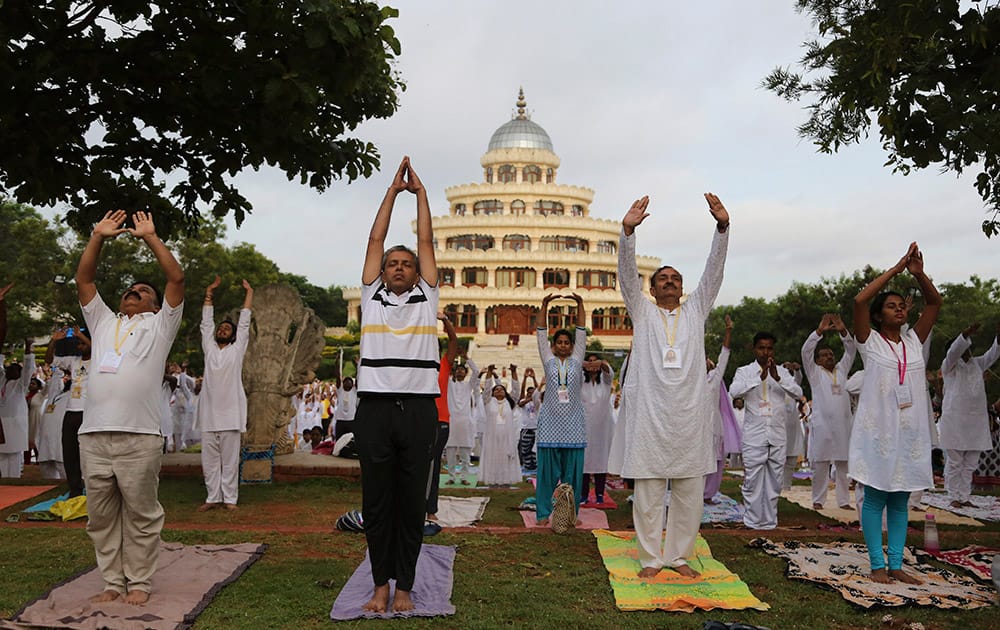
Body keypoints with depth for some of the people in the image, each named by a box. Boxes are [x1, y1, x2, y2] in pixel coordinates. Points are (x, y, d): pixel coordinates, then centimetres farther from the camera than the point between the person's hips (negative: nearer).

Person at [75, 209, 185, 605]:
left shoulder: (159, 326, 13)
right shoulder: (103, 322, 25)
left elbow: (177, 278, 4)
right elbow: (84, 281, 21)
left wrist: (150, 236, 6)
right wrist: (98, 237, 15)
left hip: (139, 438, -4)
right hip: (93, 436, 5)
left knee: (140, 515, 1)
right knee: (101, 516, 9)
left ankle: (139, 582, 11)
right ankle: (113, 581, 19)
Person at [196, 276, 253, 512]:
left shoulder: (237, 349, 8)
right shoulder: (209, 348, 15)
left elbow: (244, 323, 9)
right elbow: (206, 323, 16)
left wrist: (249, 292, 11)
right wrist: (209, 293, 15)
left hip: (231, 413, -3)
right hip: (208, 413, 3)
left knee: (230, 460, 0)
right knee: (209, 460, 6)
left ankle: (229, 498, 5)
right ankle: (213, 497, 13)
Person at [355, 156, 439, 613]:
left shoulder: (426, 296, 14)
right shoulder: (371, 295, 14)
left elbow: (426, 241, 13)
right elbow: (375, 240, 13)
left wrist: (420, 192, 18)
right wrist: (393, 189, 16)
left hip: (419, 408, 0)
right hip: (375, 407, 0)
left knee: (412, 503, 5)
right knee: (376, 502, 5)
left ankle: (404, 586, 14)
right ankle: (380, 584, 16)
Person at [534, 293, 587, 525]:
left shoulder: (576, 360, 11)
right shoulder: (549, 360, 9)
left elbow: (581, 332, 5)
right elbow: (541, 332, 4)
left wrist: (580, 305, -2)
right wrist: (545, 305, -5)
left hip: (573, 423, 1)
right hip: (550, 422, -1)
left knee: (573, 471, 2)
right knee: (547, 470, 0)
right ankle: (543, 513, 7)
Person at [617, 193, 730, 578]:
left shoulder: (696, 310, 15)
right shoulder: (643, 312, 11)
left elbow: (714, 271, 4)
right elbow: (627, 273, -2)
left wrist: (722, 227, -10)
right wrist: (628, 231, -17)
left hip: (690, 415, 2)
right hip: (650, 414, -2)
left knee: (690, 492, 6)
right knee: (648, 492, 2)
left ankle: (679, 556, 20)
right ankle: (650, 558, 14)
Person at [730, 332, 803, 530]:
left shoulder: (782, 371, 11)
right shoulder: (745, 371, 2)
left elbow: (798, 393, -4)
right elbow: (734, 391, -17)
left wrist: (778, 378, -19)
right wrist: (760, 378, -28)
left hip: (777, 434, 3)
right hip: (754, 434, -3)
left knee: (775, 479, 6)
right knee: (753, 479, -4)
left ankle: (770, 520, 15)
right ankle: (753, 521, 5)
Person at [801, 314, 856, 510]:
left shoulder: (842, 369, 17)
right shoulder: (815, 372, 6)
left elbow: (851, 350, 9)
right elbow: (806, 350, -7)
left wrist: (843, 331, -7)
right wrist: (820, 331, -15)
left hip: (843, 425, 4)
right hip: (821, 424, -4)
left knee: (843, 464, 5)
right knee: (820, 464, -2)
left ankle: (844, 500, 11)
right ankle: (818, 500, 5)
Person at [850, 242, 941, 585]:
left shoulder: (914, 340, 10)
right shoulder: (871, 342, -2)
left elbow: (934, 302, 7)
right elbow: (860, 300, -16)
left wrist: (919, 273, -9)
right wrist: (896, 269, -13)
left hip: (910, 431, 5)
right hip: (877, 429, -4)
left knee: (900, 501, 9)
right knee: (875, 499, 1)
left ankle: (896, 565, 15)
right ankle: (877, 565, 7)